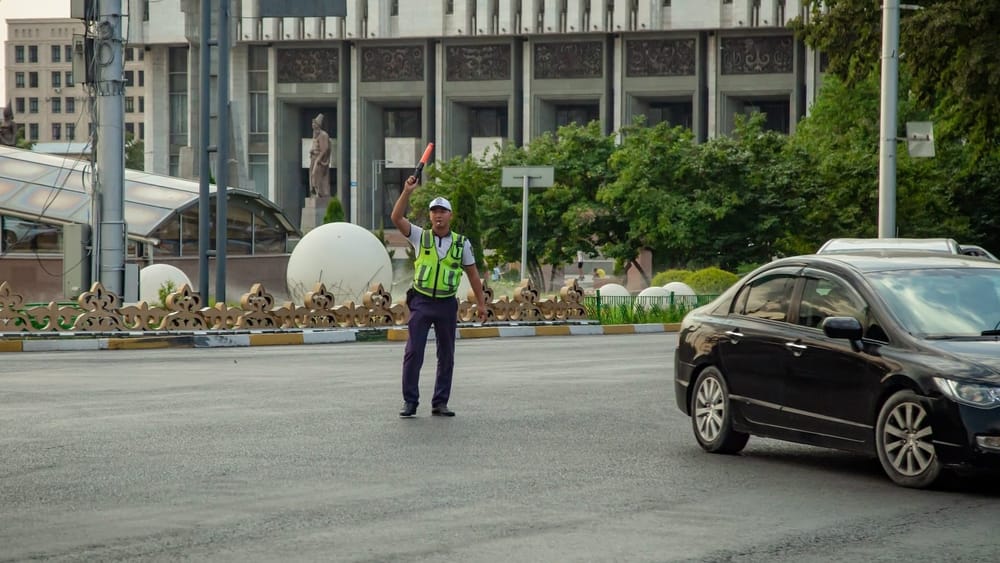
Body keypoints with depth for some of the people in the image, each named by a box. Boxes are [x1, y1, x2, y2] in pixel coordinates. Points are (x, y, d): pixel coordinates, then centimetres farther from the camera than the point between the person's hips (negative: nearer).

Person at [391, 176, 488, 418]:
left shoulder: (462, 243, 4)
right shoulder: (420, 237, 1)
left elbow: (472, 273, 10)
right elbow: (397, 218, -11)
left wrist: (481, 303, 9)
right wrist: (407, 192, -21)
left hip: (447, 304, 2)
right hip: (421, 301, -2)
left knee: (446, 356, 6)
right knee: (413, 353, -6)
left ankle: (440, 403, 15)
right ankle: (410, 402, -1)